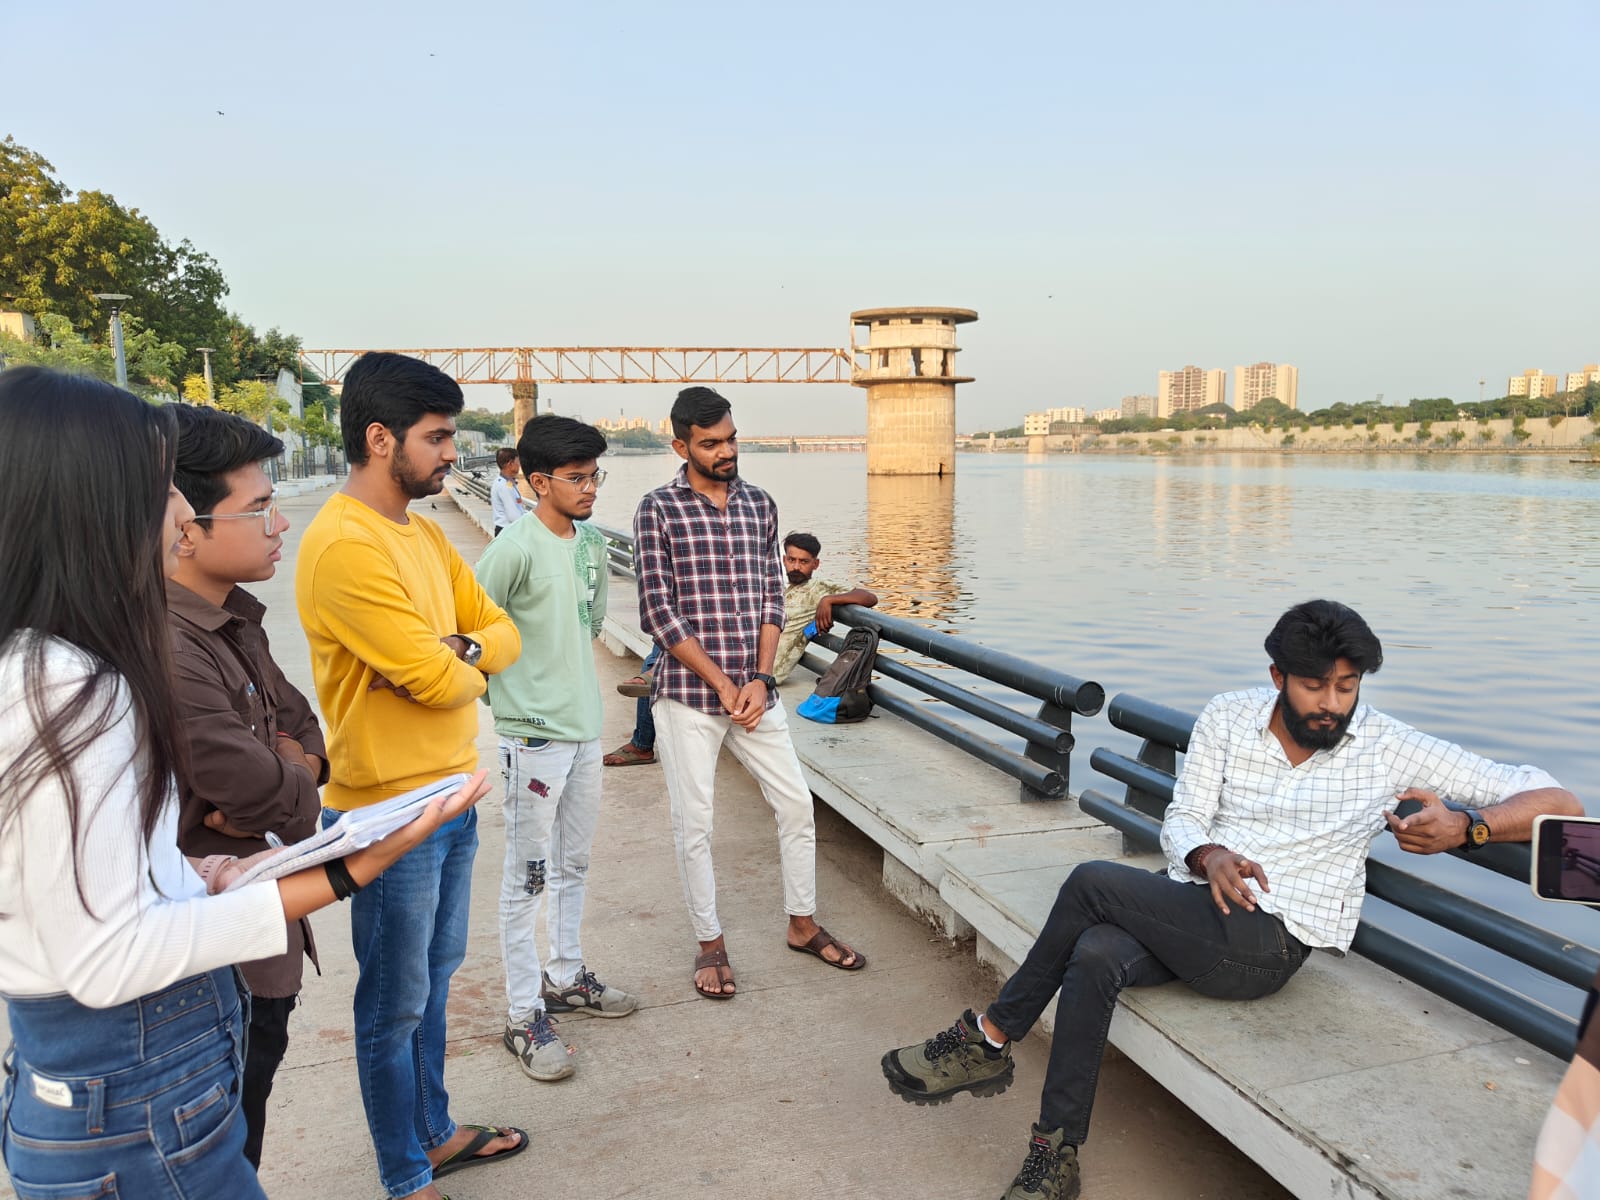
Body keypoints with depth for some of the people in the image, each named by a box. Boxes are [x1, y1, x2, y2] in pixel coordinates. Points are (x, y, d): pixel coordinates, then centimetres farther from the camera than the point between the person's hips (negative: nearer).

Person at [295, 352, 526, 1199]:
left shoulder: (424, 534, 8)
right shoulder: (343, 545, -23)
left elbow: (503, 633, 8)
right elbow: (441, 681, -25)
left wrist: (455, 651, -13)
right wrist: (468, 661, -2)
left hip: (451, 796, 9)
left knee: (434, 980, 22)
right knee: (397, 1006, 10)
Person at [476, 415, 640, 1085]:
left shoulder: (593, 545, 6)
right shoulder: (515, 551, -17)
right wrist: (506, 686, -6)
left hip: (585, 728, 8)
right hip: (533, 736, -7)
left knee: (574, 866, 20)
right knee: (528, 878, 3)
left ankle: (565, 978, 37)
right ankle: (525, 1017, 15)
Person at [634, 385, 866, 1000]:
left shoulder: (759, 504, 7)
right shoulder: (658, 510, -7)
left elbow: (772, 597, 7)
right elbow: (660, 612, -11)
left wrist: (759, 679, -6)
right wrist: (723, 684, -13)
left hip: (753, 688, 4)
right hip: (687, 693, -4)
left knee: (797, 804, 9)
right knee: (694, 822, 5)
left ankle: (802, 924, 29)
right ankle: (709, 943, 23)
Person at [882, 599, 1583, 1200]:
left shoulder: (1392, 751, -1)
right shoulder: (1227, 719, 6)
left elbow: (1554, 802, -2)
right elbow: (1180, 822, 5)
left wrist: (1464, 827, -24)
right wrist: (1208, 856, -20)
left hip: (1267, 946, -3)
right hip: (1194, 913, 4)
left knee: (1092, 882, -23)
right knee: (1095, 957, -29)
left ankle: (992, 1037, -4)